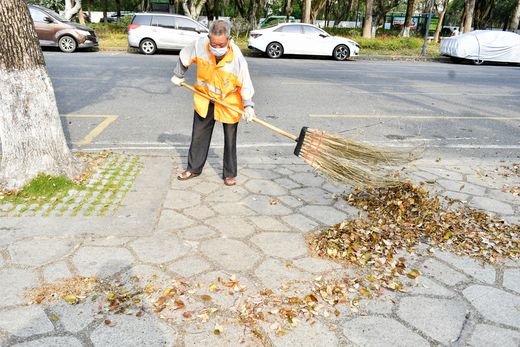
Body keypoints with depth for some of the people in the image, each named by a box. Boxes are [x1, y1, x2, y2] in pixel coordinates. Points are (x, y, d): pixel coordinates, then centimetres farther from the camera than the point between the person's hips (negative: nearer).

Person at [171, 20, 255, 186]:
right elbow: (184, 57, -2)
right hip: (205, 97, 3)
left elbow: (245, 85, -18)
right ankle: (194, 168, 29)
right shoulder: (200, 45, -24)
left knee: (230, 139, 5)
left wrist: (248, 106, -26)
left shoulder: (238, 59, -30)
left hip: (230, 100, -3)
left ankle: (230, 174, 20)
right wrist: (178, 76, 10)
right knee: (199, 135, 13)